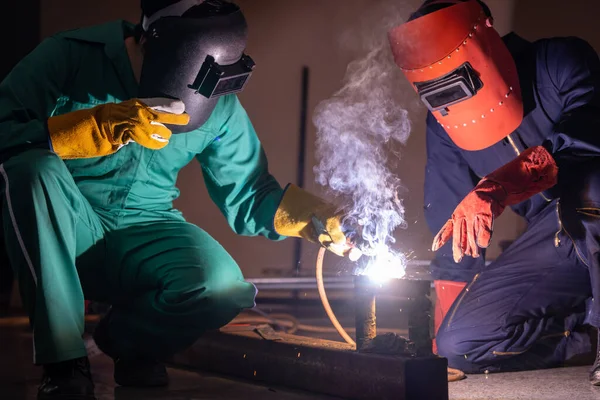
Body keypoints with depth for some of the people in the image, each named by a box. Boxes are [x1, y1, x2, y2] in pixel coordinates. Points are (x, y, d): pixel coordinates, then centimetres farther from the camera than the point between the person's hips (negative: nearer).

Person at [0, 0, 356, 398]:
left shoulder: (220, 108, -3)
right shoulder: (72, 56, -14)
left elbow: (248, 196, 3)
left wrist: (311, 214, -16)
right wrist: (98, 127, -36)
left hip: (142, 239, 2)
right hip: (61, 235, -2)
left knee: (223, 285, -28)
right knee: (33, 169, -34)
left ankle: (126, 338, 9)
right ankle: (64, 362, -22)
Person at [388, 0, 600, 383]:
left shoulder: (560, 62, -13)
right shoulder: (443, 125, 2)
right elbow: (449, 221, 7)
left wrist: (500, 186, -48)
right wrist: (445, 332, 5)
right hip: (556, 242, 6)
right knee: (458, 343, -12)